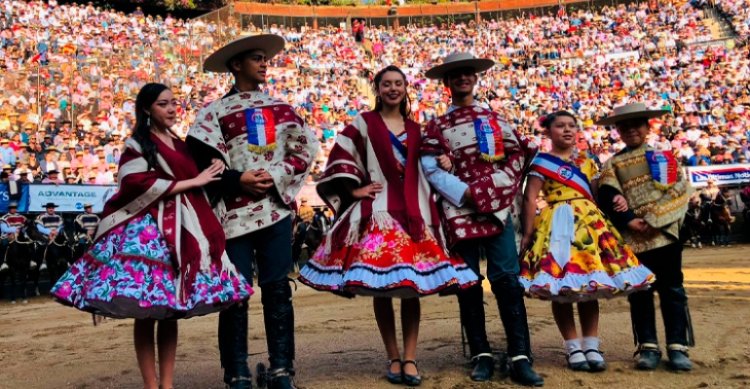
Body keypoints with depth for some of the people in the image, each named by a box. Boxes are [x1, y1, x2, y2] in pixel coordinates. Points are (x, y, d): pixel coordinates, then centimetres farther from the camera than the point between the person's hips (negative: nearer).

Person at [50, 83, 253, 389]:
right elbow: (139, 186, -14)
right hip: (147, 230, -6)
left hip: (180, 231, 6)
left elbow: (195, 185, 28)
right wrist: (192, 182, -9)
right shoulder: (137, 144, 1)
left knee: (171, 311, 5)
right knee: (144, 312, -4)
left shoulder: (181, 145, 20)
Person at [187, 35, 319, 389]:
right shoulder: (215, 112, 3)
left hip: (277, 209, 3)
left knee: (278, 290, 4)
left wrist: (274, 178, -7)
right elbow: (201, 162, -3)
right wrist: (238, 180, -14)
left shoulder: (282, 109, 12)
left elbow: (305, 152, 8)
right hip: (235, 213, -2)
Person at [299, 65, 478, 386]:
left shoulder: (415, 129, 18)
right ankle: (394, 358, 10)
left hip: (414, 212, 3)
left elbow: (425, 169, 22)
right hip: (378, 212, -3)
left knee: (413, 287, 0)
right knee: (380, 288, -2)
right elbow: (338, 158, 0)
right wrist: (354, 190, -7)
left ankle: (410, 359, 6)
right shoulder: (363, 124, 5)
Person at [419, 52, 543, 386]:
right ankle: (481, 355, 14)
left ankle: (520, 358, -2)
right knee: (468, 284, 4)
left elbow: (518, 155, 8)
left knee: (507, 280, -6)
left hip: (497, 209, 1)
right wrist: (466, 194, -14)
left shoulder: (495, 118, 14)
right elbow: (432, 170, -3)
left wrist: (499, 187, -7)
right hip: (460, 211, 0)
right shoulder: (437, 127, 9)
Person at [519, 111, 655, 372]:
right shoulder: (541, 162, 1)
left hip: (589, 223, 5)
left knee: (591, 286, 5)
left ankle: (591, 347, 13)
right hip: (558, 225, -4)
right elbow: (530, 198, -4)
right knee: (561, 289, -2)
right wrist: (527, 233, -10)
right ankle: (573, 348, 8)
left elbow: (598, 196, 16)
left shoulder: (588, 162, 16)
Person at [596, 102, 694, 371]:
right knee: (639, 292, 5)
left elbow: (679, 190, -3)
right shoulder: (612, 164, 11)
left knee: (672, 290, 2)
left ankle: (677, 347, 9)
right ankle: (647, 347, 13)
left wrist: (654, 220, -13)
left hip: (664, 234, -1)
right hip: (631, 238, 1)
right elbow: (607, 199, -2)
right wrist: (630, 221, -17)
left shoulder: (664, 155, 9)